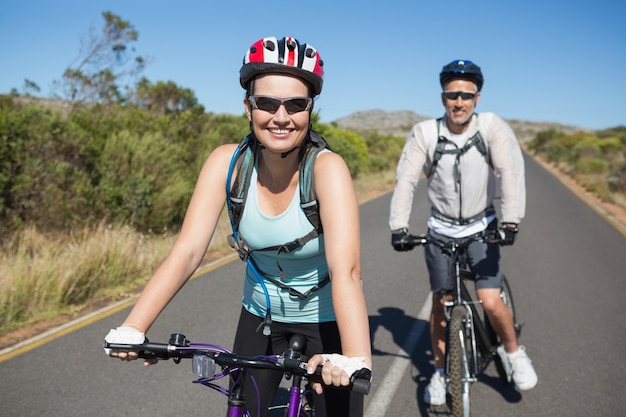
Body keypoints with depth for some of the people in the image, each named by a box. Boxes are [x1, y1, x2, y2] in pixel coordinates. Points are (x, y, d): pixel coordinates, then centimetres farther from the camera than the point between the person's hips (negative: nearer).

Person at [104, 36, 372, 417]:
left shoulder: (326, 168, -26)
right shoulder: (227, 162, -17)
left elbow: (346, 270, -37)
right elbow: (186, 251, -21)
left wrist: (356, 360, -50)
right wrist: (132, 328, -31)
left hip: (326, 320, -2)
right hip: (261, 316, 3)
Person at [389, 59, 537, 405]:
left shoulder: (492, 127, -14)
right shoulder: (425, 133, -13)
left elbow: (511, 172, -23)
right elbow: (405, 180, -17)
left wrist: (511, 221, -33)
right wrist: (398, 227, -26)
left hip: (482, 228, -1)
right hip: (441, 230, 1)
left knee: (491, 303, -10)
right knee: (441, 304, 6)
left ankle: (513, 351, 21)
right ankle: (440, 371, 27)